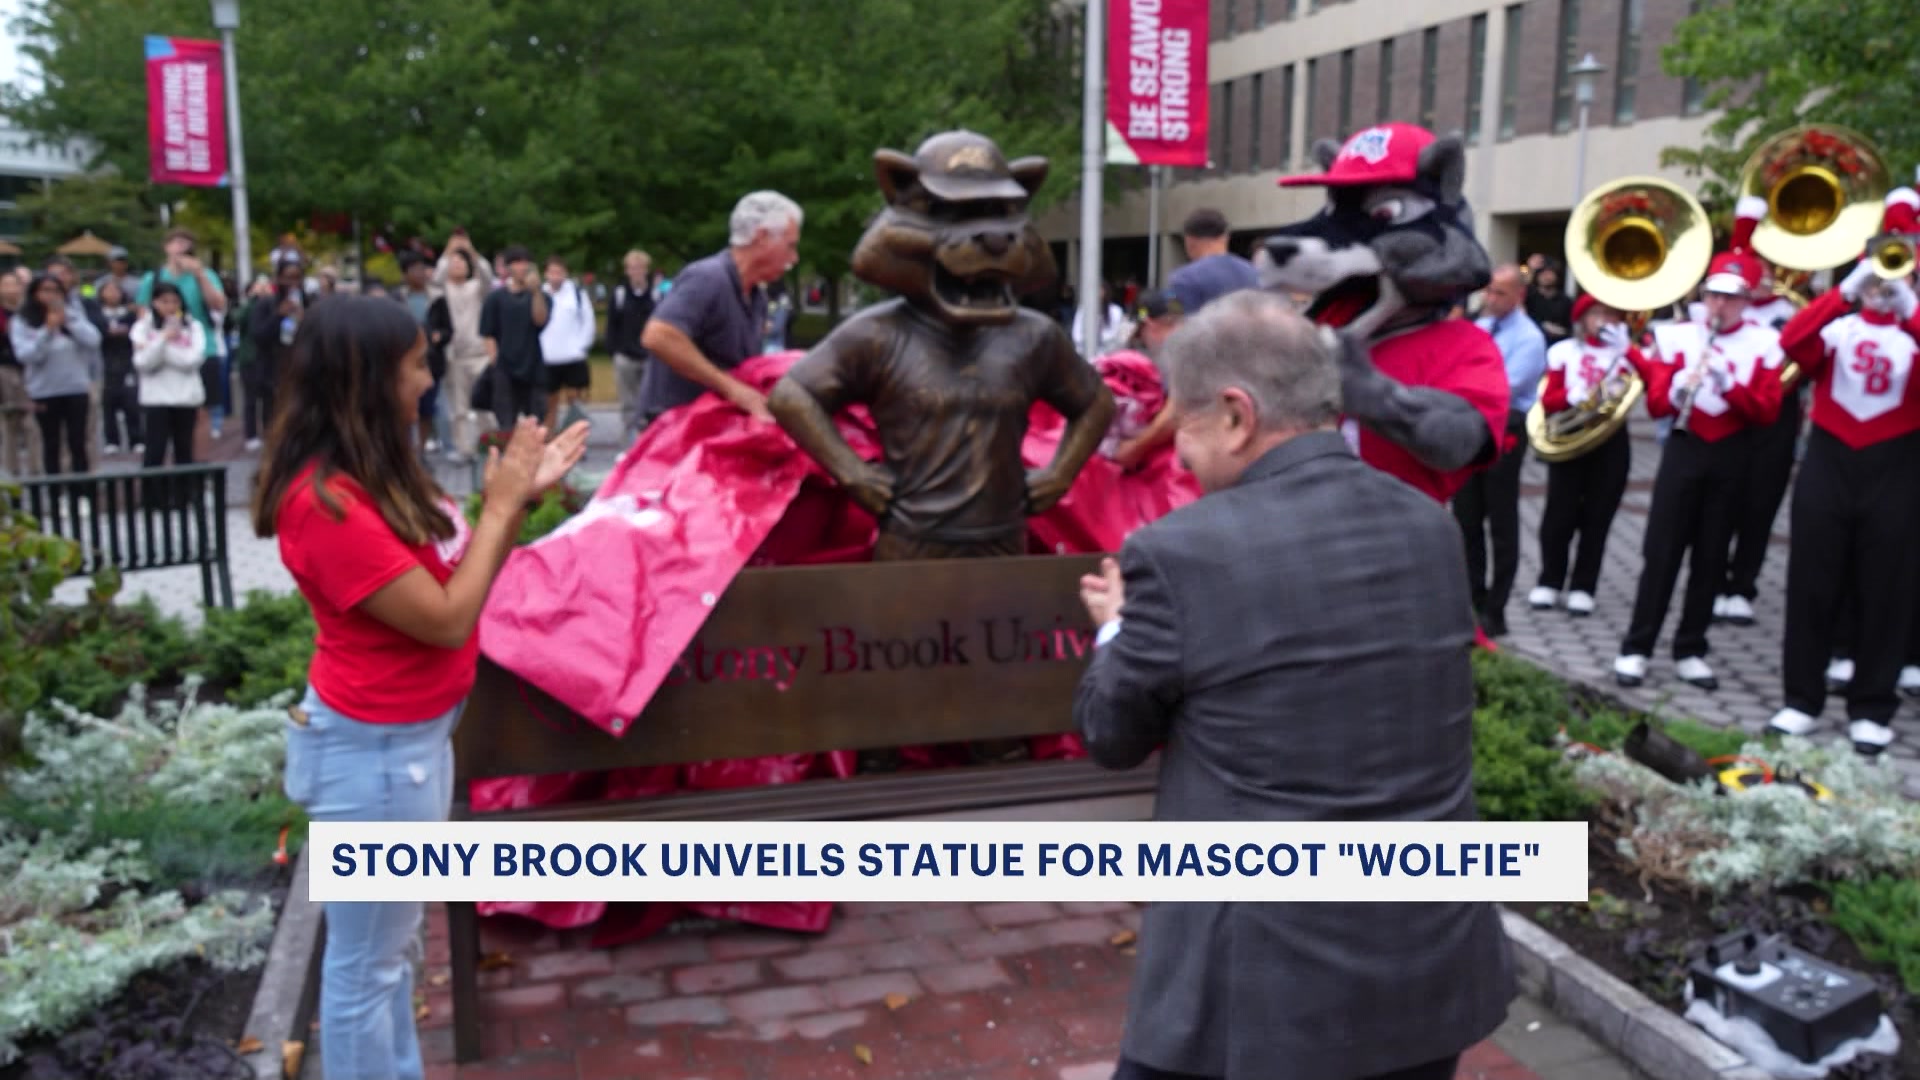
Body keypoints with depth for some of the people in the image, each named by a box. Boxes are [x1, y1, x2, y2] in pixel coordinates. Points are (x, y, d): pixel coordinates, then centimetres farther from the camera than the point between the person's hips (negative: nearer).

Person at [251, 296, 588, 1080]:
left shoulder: (378, 475, 5)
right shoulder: (327, 502, -24)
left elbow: (462, 575, 11)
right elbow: (448, 618, -23)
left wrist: (522, 496, -1)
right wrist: (500, 503, -15)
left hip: (415, 735, 10)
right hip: (374, 751, -10)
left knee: (391, 945, 23)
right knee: (365, 962, 7)